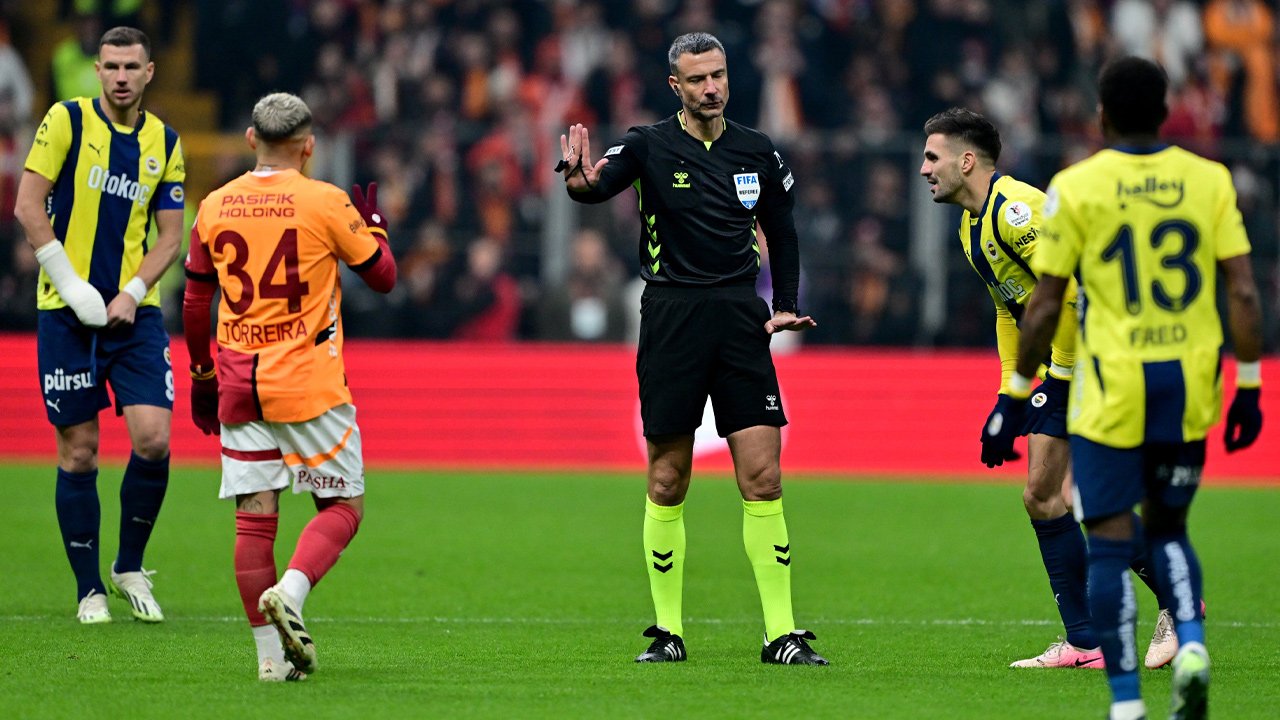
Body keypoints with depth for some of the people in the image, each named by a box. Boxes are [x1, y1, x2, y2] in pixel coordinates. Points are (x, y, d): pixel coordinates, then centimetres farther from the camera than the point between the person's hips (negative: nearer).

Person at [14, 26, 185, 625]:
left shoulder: (165, 144, 8)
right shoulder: (67, 121, -2)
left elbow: (169, 236, 9)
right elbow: (28, 206, -6)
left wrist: (131, 295, -7)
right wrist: (71, 285, -12)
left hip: (135, 312, 3)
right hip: (67, 314, -3)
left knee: (153, 439, -11)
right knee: (78, 452, -1)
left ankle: (129, 568, 9)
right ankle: (89, 590, 11)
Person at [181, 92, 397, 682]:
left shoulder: (215, 208, 5)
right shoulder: (326, 203, -6)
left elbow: (194, 306, 12)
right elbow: (383, 276, 3)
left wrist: (202, 377, 23)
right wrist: (372, 223, 21)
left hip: (239, 386, 4)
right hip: (310, 386, -4)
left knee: (254, 518, 5)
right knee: (342, 506, 6)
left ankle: (271, 653, 2)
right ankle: (290, 590, -21)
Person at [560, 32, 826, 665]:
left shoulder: (757, 152, 8)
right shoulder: (649, 146, -2)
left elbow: (781, 232, 21)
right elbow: (599, 185, -20)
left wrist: (785, 305, 9)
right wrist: (580, 182, -43)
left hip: (740, 320, 2)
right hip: (671, 321, -2)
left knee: (762, 478, -4)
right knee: (667, 483, 2)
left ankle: (781, 634, -3)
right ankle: (667, 632, 11)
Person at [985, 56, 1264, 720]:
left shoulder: (1076, 187, -4)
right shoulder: (1209, 180, 3)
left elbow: (1046, 304, -2)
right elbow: (1242, 292, -1)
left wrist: (1015, 397, 6)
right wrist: (1249, 386, 6)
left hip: (1112, 387, -3)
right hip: (1190, 382, 3)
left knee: (1111, 542, 2)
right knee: (1168, 527, 20)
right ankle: (1191, 642, -5)